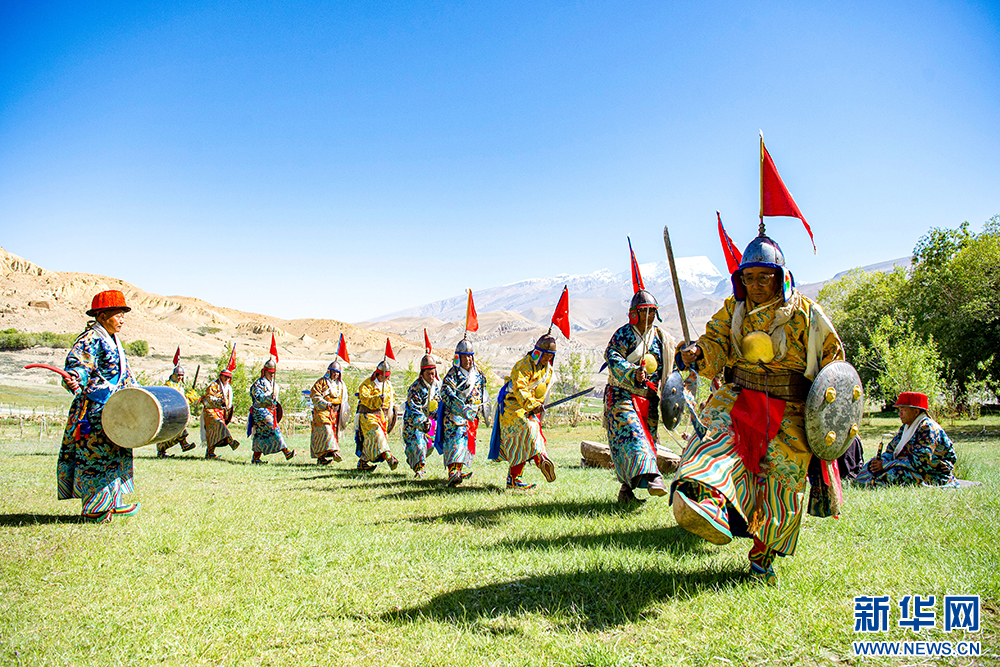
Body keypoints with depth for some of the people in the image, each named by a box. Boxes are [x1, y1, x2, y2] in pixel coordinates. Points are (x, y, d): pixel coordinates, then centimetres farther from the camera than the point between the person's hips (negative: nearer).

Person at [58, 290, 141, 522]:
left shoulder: (114, 342, 18)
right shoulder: (90, 340, -11)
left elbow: (125, 376, 28)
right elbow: (77, 364, -25)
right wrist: (74, 379, -46)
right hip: (94, 409, -10)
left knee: (117, 454, 14)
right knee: (96, 454, -5)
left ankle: (113, 502, 23)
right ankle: (94, 509, 3)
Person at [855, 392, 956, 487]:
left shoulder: (927, 428, -18)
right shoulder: (905, 427, 11)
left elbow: (921, 460, -27)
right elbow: (891, 450, 11)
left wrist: (886, 465, -25)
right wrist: (882, 461, -14)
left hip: (933, 476, -10)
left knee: (897, 473, -36)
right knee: (871, 466, -2)